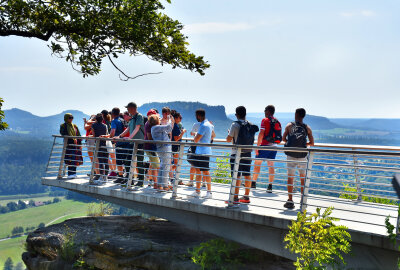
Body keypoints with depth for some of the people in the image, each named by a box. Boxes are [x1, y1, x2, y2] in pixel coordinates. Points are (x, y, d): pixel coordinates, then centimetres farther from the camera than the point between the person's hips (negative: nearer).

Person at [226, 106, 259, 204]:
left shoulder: (235, 124, -11)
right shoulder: (251, 125, 6)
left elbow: (228, 139, -9)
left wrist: (229, 133, 12)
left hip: (237, 154, -6)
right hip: (247, 154, 6)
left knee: (236, 176, -3)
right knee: (247, 175, 10)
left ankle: (235, 198, -2)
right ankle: (246, 197, 17)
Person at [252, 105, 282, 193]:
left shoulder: (265, 120, -7)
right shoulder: (277, 122, 12)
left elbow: (261, 134, -15)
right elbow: (280, 135, 15)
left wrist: (257, 146, -13)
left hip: (265, 145, -6)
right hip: (274, 146, 6)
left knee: (257, 164, 6)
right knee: (271, 166, 5)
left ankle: (254, 183, 12)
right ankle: (270, 186, 2)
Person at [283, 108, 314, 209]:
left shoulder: (289, 126, 0)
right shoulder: (307, 128, 2)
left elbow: (284, 139, 1)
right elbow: (312, 143, 4)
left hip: (291, 155, -1)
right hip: (302, 155, 1)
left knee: (290, 178, 4)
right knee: (303, 178, 10)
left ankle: (290, 201, 3)